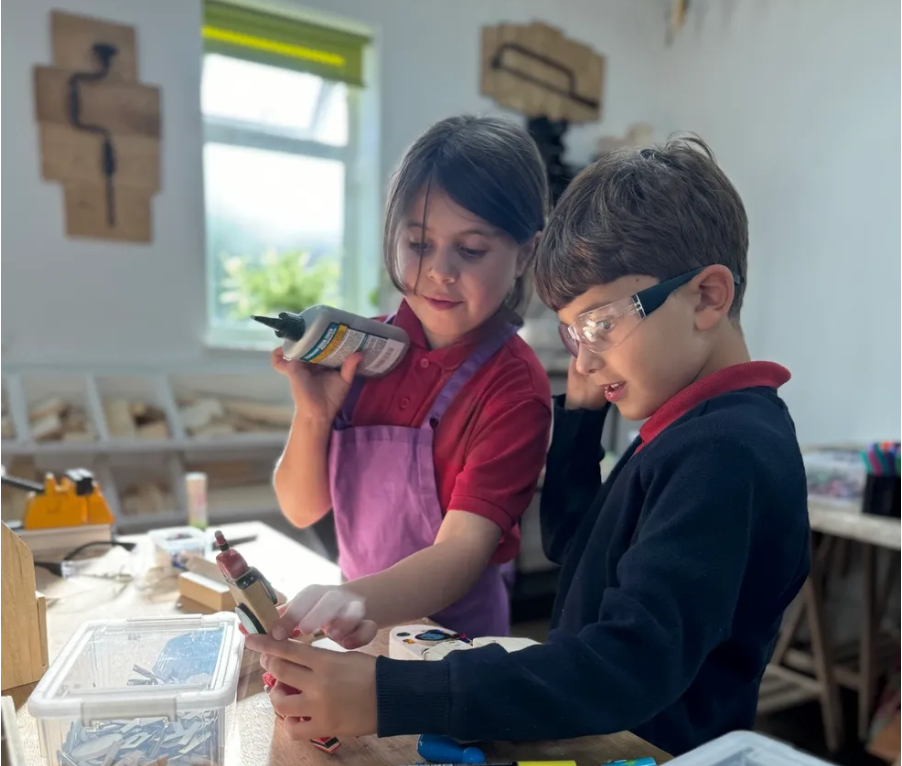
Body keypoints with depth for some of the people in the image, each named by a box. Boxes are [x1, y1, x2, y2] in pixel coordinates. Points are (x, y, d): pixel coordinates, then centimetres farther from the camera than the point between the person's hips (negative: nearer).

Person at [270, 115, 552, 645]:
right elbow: (303, 509, 0)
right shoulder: (363, 350, -4)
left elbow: (462, 551, -25)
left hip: (455, 637, -3)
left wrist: (358, 603, -42)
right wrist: (313, 413, -17)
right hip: (365, 628, 3)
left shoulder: (514, 388, -18)